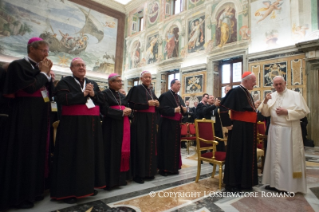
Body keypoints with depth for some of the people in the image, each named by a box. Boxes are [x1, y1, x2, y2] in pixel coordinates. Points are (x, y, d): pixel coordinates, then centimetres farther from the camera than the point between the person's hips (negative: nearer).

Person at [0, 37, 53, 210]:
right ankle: (20, 195, 14)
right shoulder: (18, 65, -8)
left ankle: (34, 190, 25)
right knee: (24, 153, 0)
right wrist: (43, 72, -8)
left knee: (37, 152, 12)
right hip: (26, 116, -7)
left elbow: (50, 90, 11)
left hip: (41, 116, 8)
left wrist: (47, 73, 0)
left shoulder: (40, 67, 14)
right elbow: (29, 87, -21)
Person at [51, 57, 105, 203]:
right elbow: (62, 99, -16)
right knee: (73, 156, -2)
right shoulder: (65, 82, 0)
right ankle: (69, 191, 10)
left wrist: (93, 94, -8)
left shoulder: (93, 84, 15)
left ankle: (88, 185, 23)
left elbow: (102, 101, 10)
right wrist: (83, 94, -13)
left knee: (90, 154, 10)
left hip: (92, 124, 5)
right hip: (73, 124, -5)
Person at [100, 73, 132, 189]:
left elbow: (128, 108, 16)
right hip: (111, 126, -6)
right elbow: (105, 110, -14)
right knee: (112, 152, -4)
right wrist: (122, 113, -14)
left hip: (123, 125, 7)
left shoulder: (122, 96, 20)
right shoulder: (105, 93, -2)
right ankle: (111, 180, 6)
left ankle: (121, 177, 17)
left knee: (123, 151, 6)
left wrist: (128, 111, -7)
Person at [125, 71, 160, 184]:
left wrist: (157, 104, -2)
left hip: (151, 121, 7)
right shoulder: (136, 89, -3)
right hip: (140, 121, -7)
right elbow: (132, 104, -13)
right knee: (140, 147, -6)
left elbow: (156, 105, 21)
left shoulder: (152, 91, 18)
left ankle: (149, 172, 19)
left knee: (150, 146, 8)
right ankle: (138, 174, 4)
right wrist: (147, 103, -16)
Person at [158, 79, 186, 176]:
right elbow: (162, 109, -18)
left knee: (175, 145, 12)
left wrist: (184, 110, -6)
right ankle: (164, 168, 7)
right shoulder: (165, 95, -8)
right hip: (167, 124, -8)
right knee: (166, 146, -3)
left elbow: (183, 108, 16)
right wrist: (174, 110, -27)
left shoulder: (179, 97, 16)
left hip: (176, 124, 8)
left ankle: (173, 167, 23)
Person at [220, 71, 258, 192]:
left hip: (249, 129, 9)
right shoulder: (236, 91, -14)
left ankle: (244, 182, 28)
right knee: (236, 155, -1)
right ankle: (231, 183, 12)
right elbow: (223, 108, -21)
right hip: (239, 129, -9)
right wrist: (228, 124, -18)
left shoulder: (248, 94, 15)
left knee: (247, 155, 15)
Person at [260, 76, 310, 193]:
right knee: (276, 157, 10)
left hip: (290, 131, -4)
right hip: (275, 131, 4)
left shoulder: (295, 95, -3)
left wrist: (286, 112, -17)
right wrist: (265, 102, -13)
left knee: (290, 157, 3)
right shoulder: (271, 96, 7)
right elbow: (266, 113, 3)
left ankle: (291, 185, 15)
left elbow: (303, 112, -7)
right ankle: (275, 182, 20)